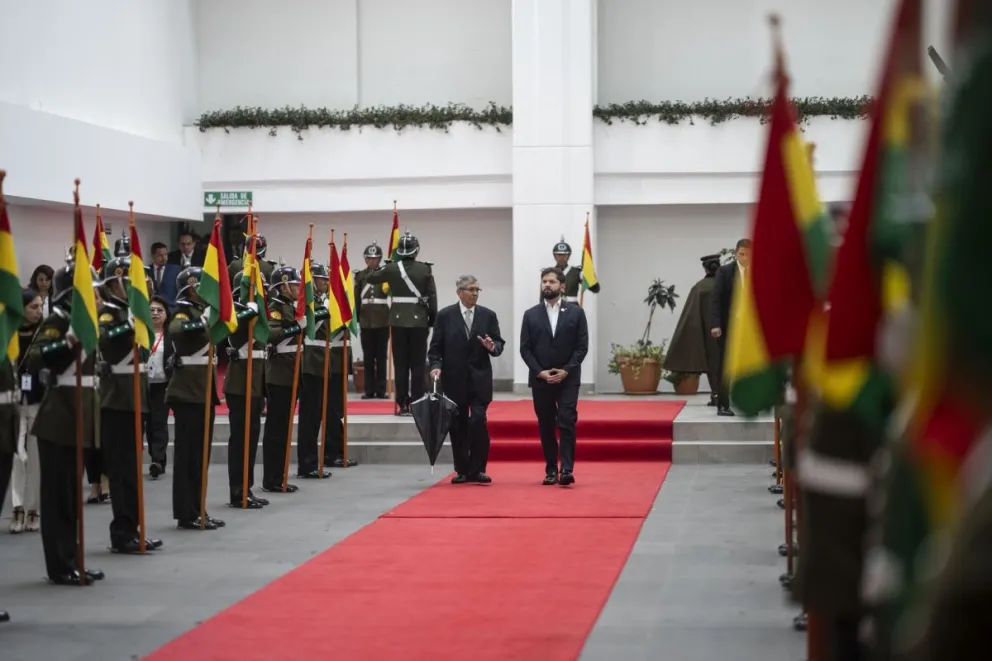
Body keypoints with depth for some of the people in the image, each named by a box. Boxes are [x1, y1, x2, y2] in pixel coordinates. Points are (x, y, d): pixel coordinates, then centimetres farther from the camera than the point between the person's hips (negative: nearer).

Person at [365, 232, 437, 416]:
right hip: (419, 321, -1)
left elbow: (369, 278, 12)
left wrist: (383, 267, 26)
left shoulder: (391, 268, -2)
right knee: (418, 365, 3)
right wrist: (432, 320, 6)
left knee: (400, 365, 4)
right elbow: (432, 297, -3)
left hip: (398, 321, 1)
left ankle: (402, 404, 2)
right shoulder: (425, 269, -4)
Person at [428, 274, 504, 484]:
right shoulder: (445, 315, 2)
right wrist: (435, 366, -13)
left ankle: (477, 469, -4)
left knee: (478, 421, -13)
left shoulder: (488, 315, 6)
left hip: (480, 379, 0)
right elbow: (435, 346, 2)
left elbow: (499, 343, 7)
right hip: (454, 379, 0)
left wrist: (492, 347, -15)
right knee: (458, 426, 5)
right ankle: (462, 470, 15)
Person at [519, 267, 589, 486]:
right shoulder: (531, 315, 6)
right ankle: (551, 470, 11)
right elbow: (525, 349, 3)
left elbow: (582, 347, -1)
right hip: (540, 379, 2)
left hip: (568, 379, -2)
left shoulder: (576, 313, 3)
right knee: (546, 426, 5)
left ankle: (567, 470, -14)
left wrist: (566, 370, -11)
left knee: (567, 423, -11)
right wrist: (540, 372, -10)